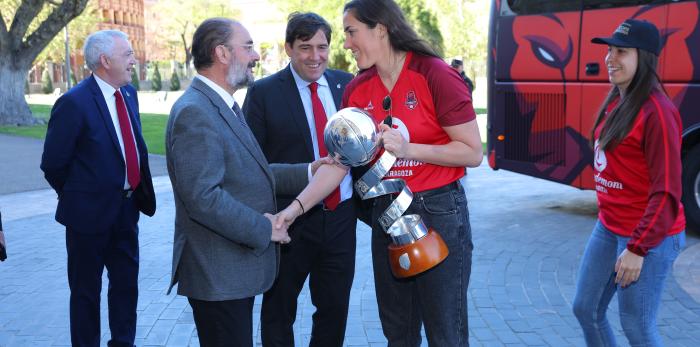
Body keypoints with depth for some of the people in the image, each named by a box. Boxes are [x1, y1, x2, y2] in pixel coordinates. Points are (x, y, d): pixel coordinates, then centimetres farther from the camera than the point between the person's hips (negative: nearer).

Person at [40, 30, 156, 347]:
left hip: (127, 209, 7)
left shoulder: (129, 94, 5)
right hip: (91, 213, -7)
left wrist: (138, 193, 11)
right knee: (86, 289, 9)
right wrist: (78, 198, 0)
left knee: (127, 282, 18)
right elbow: (52, 164, -12)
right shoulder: (74, 103, -18)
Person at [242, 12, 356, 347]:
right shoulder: (263, 92, -7)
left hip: (341, 217, 4)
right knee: (278, 313, 13)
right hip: (289, 222, -4)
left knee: (335, 307, 18)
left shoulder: (346, 83, 5)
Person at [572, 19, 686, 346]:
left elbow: (666, 192, -20)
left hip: (647, 236, -9)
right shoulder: (615, 103, 8)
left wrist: (638, 249, -21)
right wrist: (607, 221, 16)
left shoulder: (657, 111, -19)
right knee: (586, 309, 15)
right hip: (608, 228, 9)